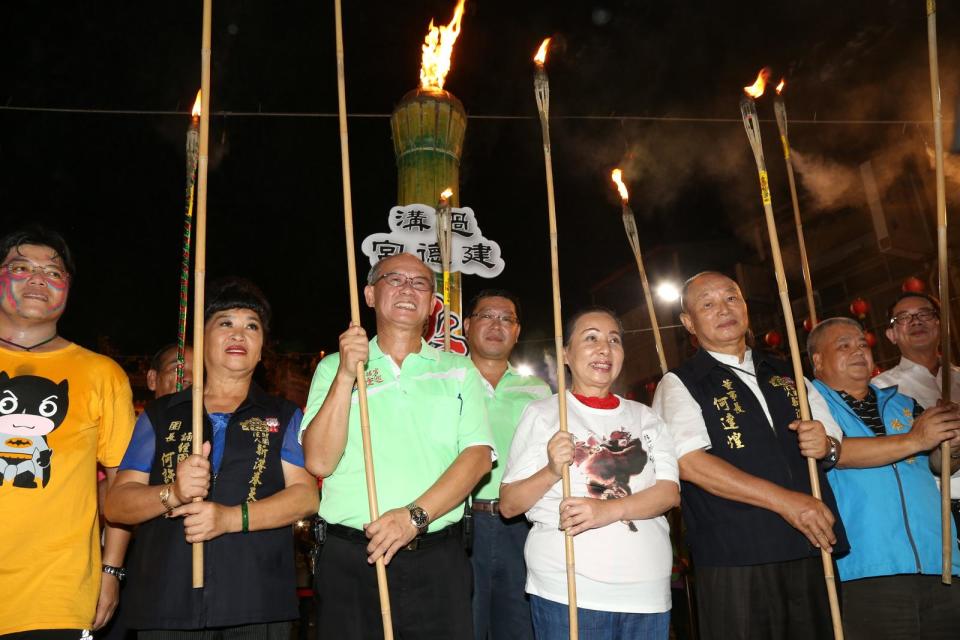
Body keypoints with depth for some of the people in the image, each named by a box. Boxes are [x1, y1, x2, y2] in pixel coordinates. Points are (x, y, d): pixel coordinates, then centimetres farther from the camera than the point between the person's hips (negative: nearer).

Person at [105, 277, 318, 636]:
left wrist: (232, 518, -16)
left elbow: (305, 495, -1)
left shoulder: (284, 417, 12)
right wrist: (172, 494, -13)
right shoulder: (159, 415, 15)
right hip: (166, 595, 1)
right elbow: (115, 503, 8)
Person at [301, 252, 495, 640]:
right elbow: (319, 461, -4)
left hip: (438, 562, 1)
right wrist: (347, 375, -13)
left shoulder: (459, 370, 8)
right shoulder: (334, 367, 7)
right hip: (350, 560, 0)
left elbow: (478, 455, -4)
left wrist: (416, 515, -16)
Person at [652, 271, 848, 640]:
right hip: (736, 561, -5)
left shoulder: (786, 374, 18)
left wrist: (827, 445, -4)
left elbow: (835, 439, 21)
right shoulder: (679, 384, 1)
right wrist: (784, 500, -17)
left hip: (814, 549, 5)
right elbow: (689, 463, -13)